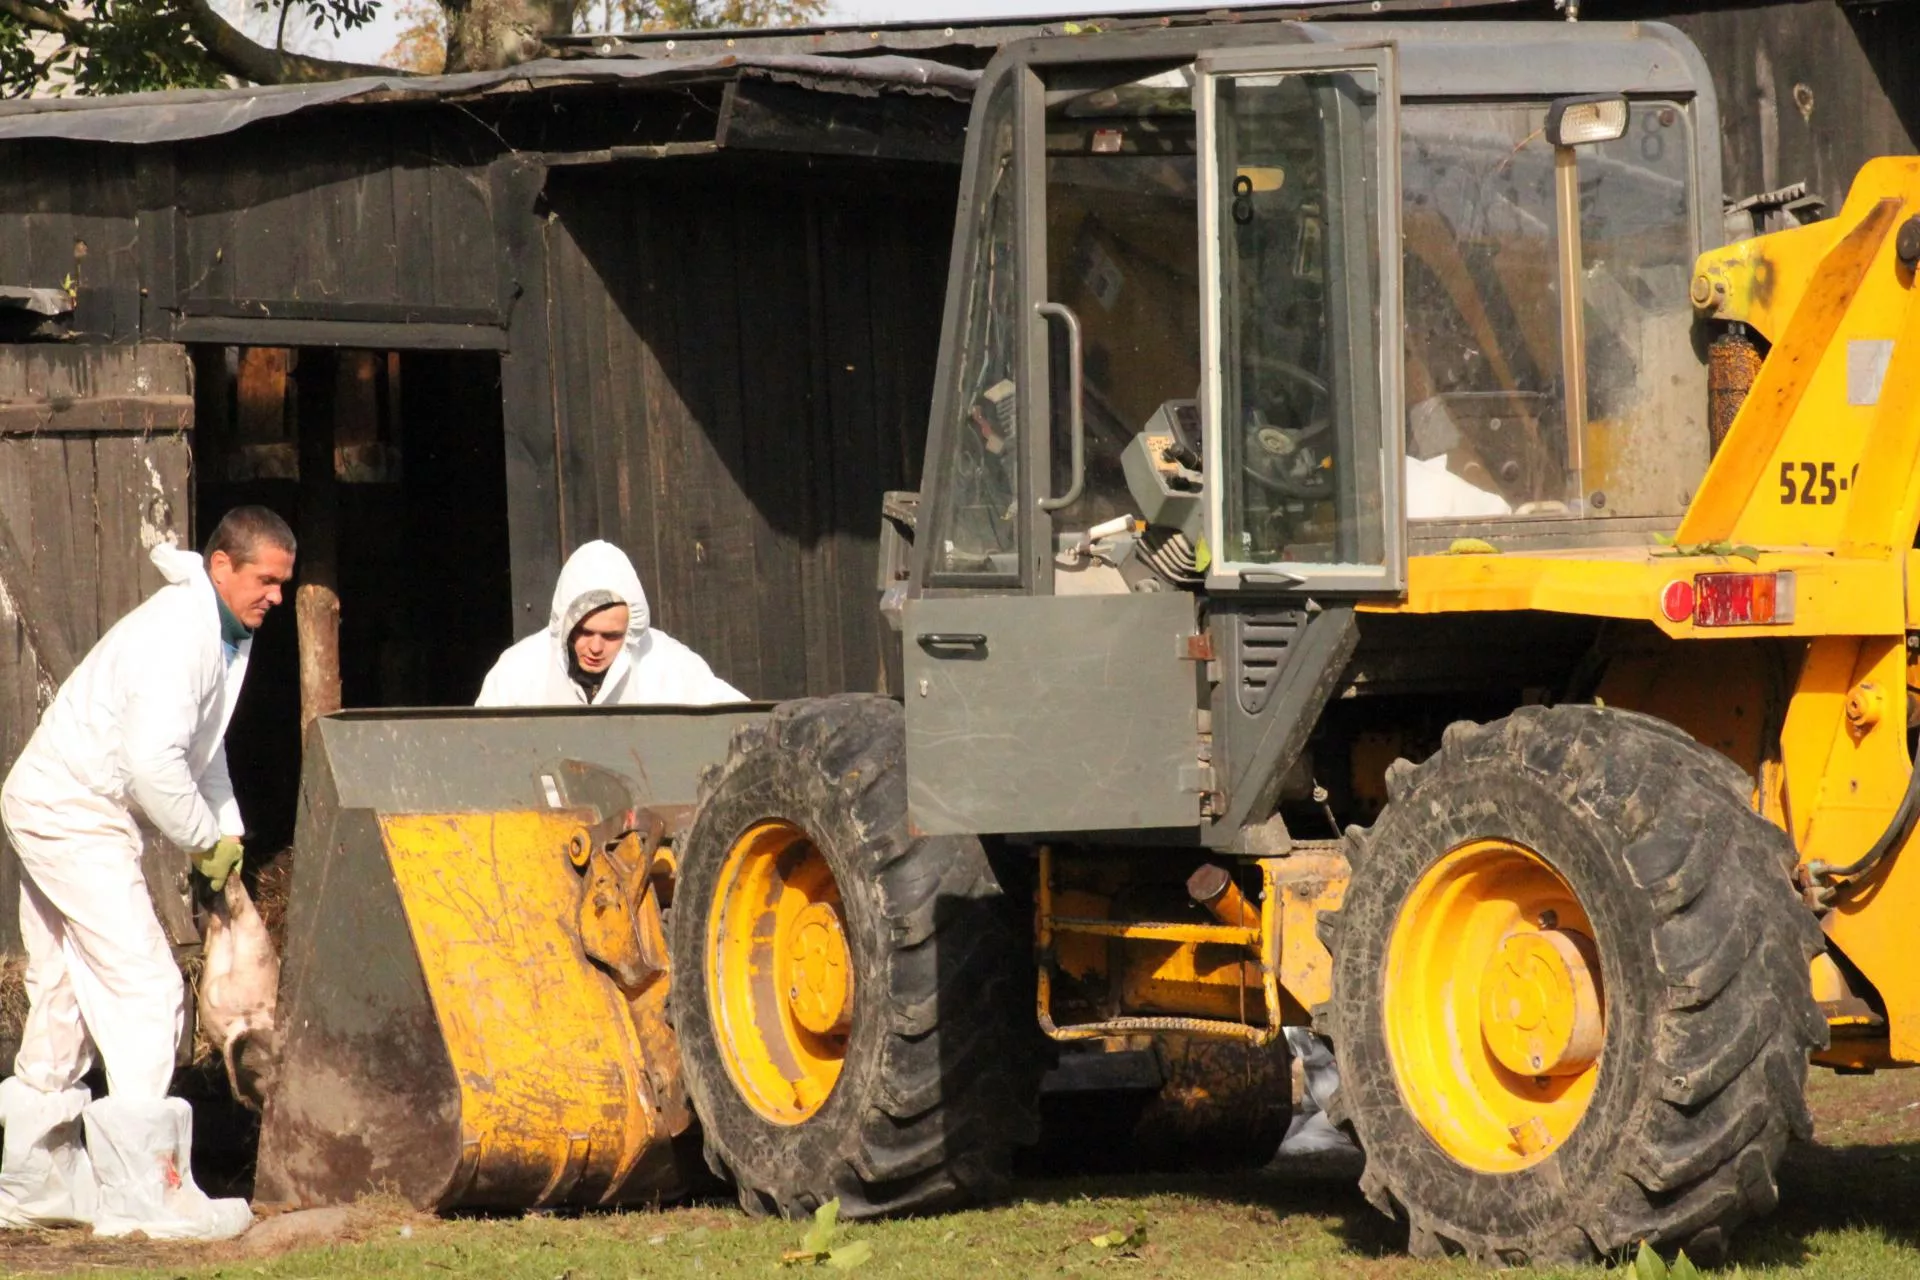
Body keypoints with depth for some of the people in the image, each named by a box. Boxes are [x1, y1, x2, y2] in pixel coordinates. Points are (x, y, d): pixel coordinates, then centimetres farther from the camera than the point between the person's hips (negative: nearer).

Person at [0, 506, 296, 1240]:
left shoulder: (227, 634, 12)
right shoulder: (178, 630, -21)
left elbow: (203, 747, 24)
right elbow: (154, 758, -28)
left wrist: (227, 829, 11)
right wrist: (203, 836, -15)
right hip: (71, 813, -11)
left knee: (63, 999, 16)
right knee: (144, 988, -14)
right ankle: (144, 1193, -16)